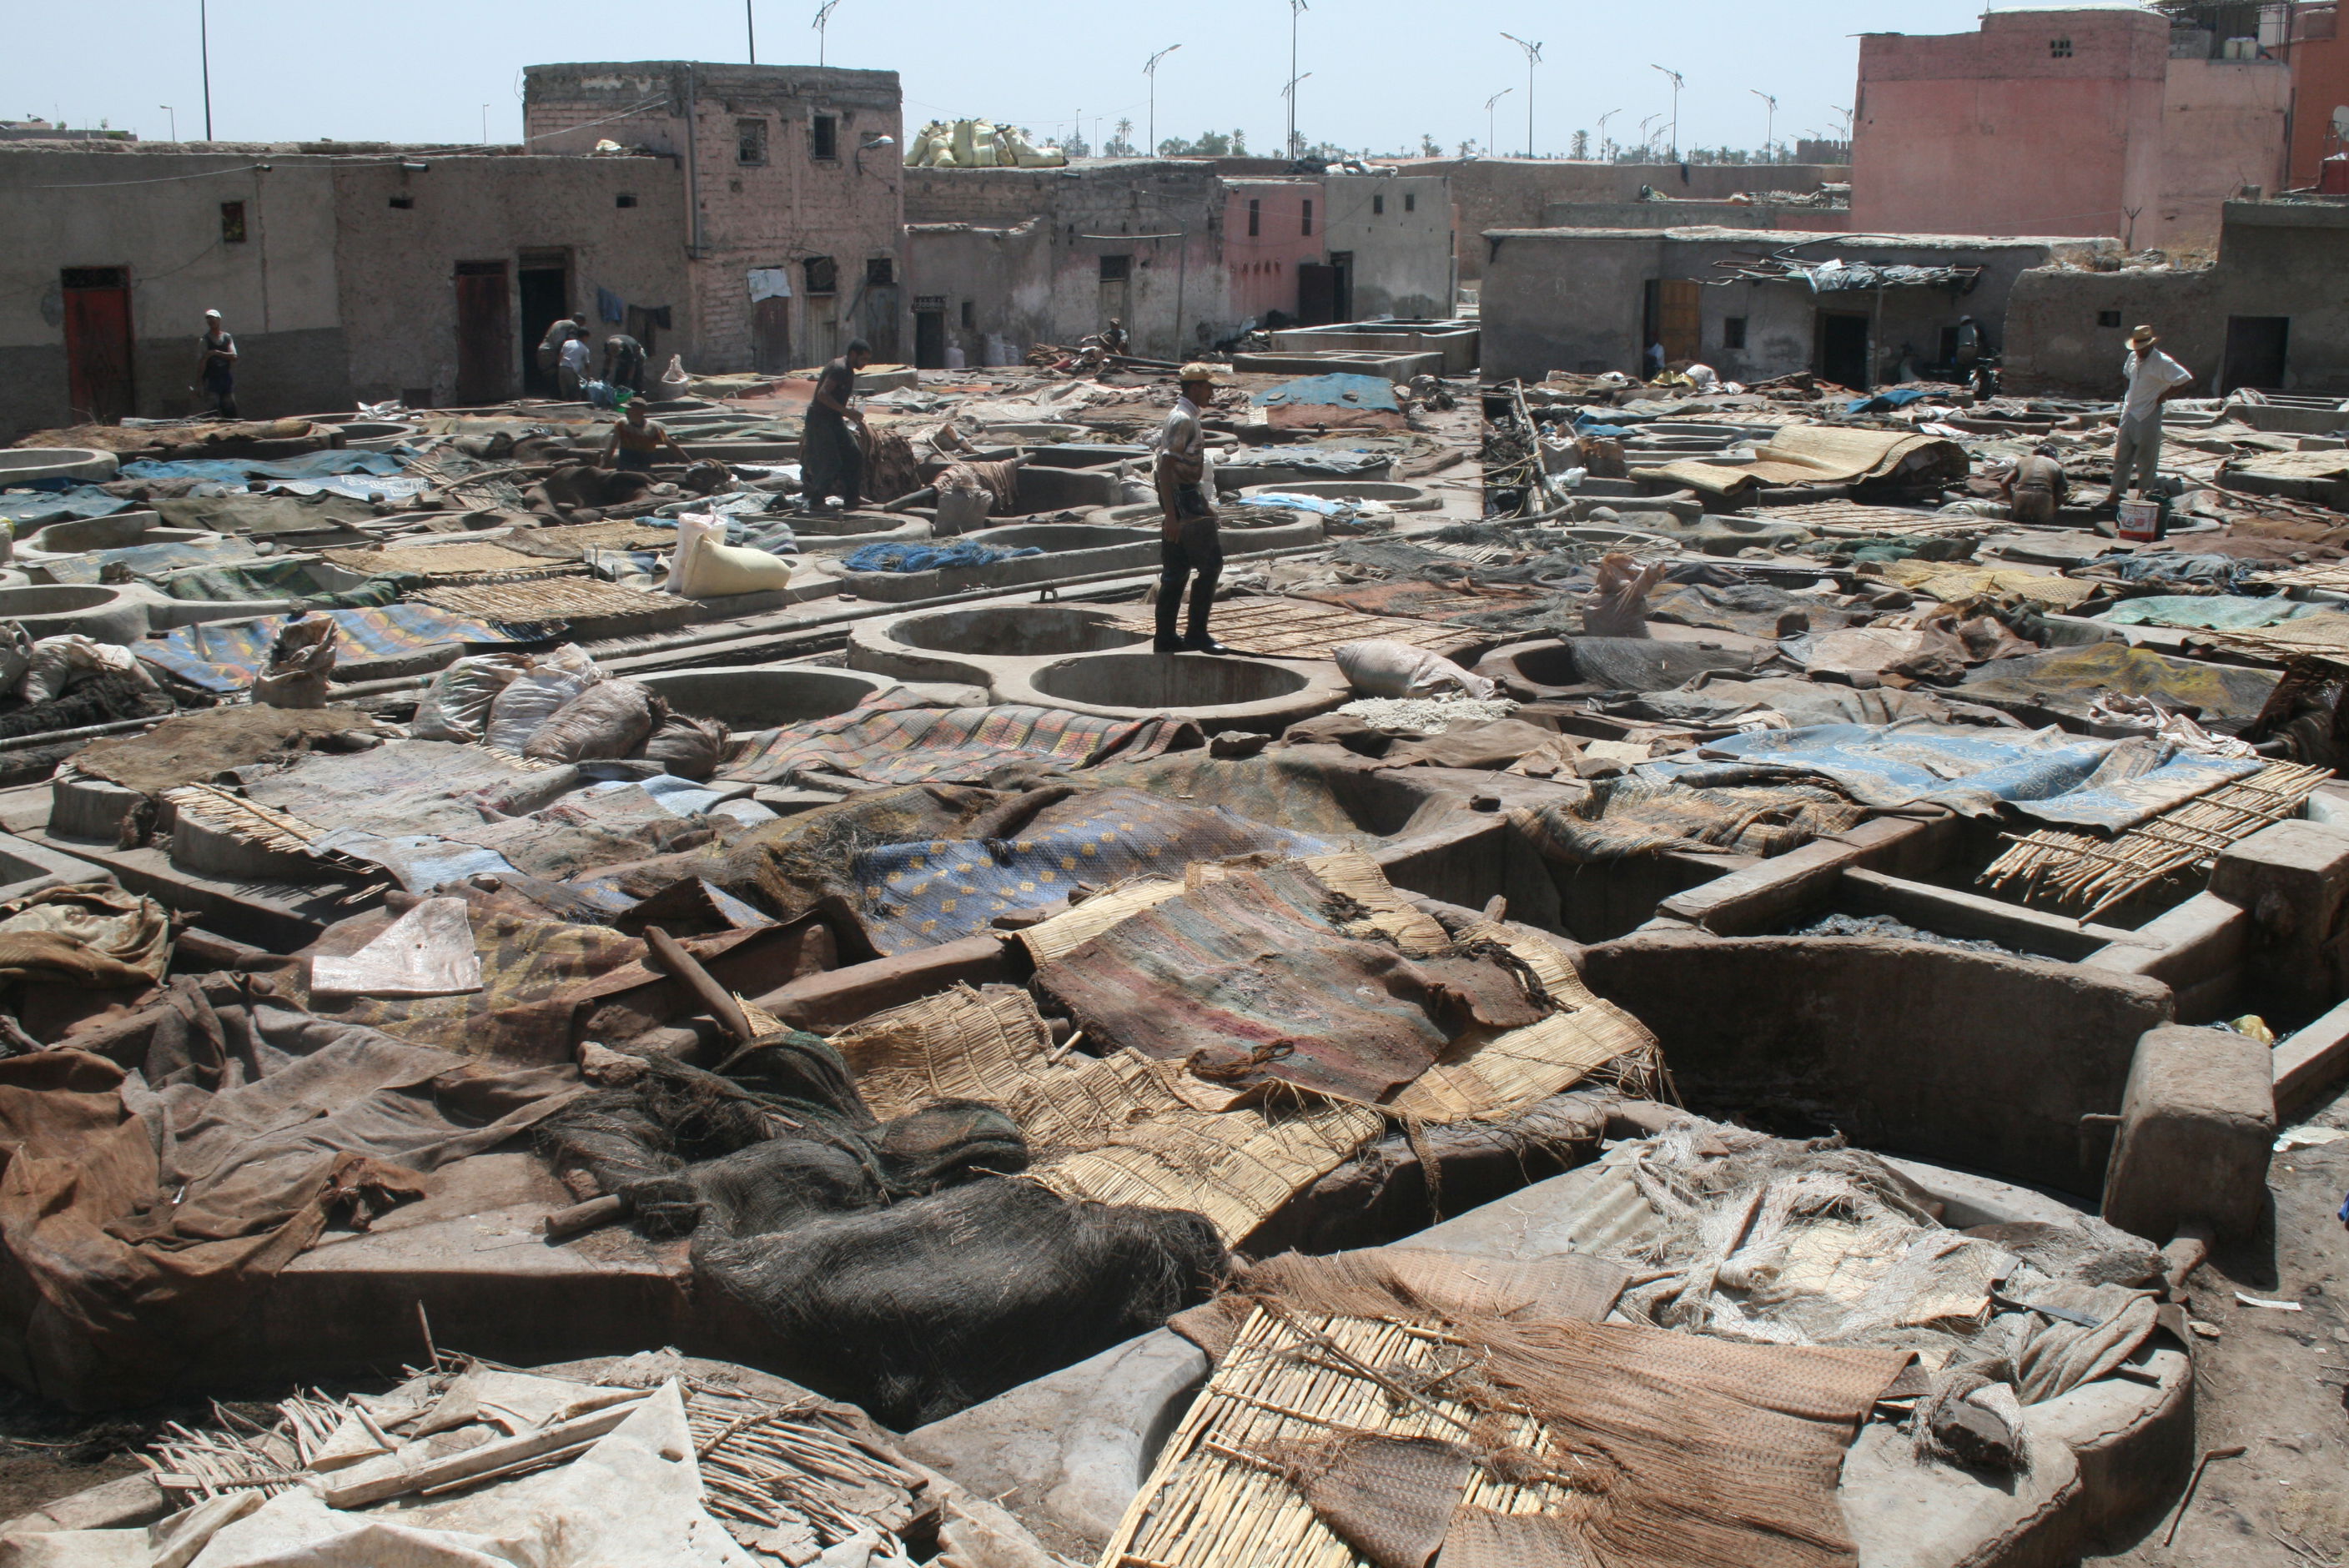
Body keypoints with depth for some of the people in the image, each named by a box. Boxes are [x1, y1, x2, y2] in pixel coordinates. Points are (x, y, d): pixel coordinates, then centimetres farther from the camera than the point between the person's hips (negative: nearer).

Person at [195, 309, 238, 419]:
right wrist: (199, 381, -10)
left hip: (226, 378, 3)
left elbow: (234, 356, -4)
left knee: (230, 410, 1)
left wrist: (217, 353, -15)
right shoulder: (204, 340, 1)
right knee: (213, 410, -11)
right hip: (211, 380, -3)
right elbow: (201, 362, -3)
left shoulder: (227, 338, 9)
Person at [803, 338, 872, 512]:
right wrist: (846, 411, -28)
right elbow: (822, 394, -28)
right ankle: (815, 502, -1)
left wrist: (859, 422, 24)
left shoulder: (848, 371, 15)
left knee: (854, 455, 8)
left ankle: (852, 499, 13)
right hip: (820, 419, -10)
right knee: (831, 462, -11)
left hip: (834, 419, 10)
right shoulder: (839, 369, -17)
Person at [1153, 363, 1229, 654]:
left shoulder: (1185, 417, 17)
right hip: (1184, 500, -10)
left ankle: (1166, 637, 12)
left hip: (1187, 497, 10)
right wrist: (1170, 515, -26)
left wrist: (1202, 504, 29)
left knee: (1177, 570, 10)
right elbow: (1166, 468, -22)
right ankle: (1197, 634, -3)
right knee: (1210, 563, -7)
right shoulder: (1183, 420, -15)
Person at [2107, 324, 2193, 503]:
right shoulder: (2133, 358, 7)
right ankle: (2116, 493, 15)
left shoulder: (2162, 362, -14)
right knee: (2121, 456, 9)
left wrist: (2165, 395, -15)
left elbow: (2185, 378, -20)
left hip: (2149, 416, -7)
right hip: (2129, 413, 7)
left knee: (2146, 459, 1)